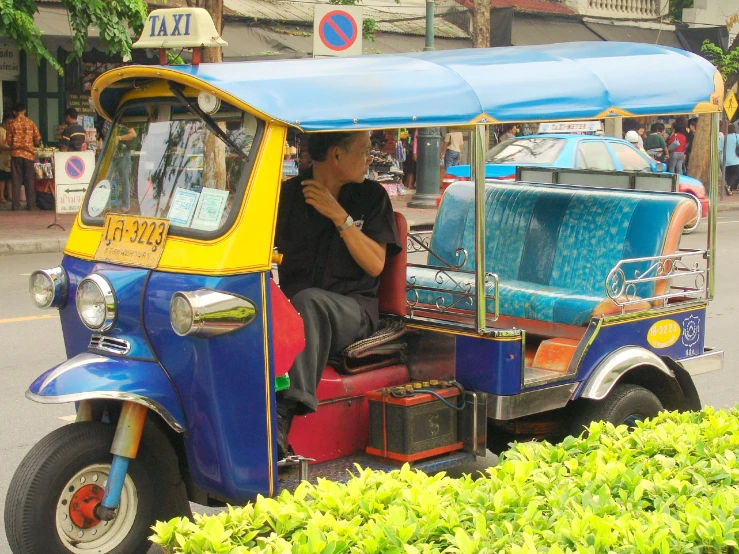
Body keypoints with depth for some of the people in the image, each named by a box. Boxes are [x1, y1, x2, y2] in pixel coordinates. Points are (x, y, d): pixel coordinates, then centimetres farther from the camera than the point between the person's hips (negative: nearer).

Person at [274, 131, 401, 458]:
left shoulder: (371, 197, 9)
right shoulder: (288, 194, 12)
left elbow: (375, 265, 0)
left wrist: (340, 217, -8)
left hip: (351, 307, -1)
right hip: (288, 303, 1)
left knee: (308, 302, -37)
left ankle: (281, 416, -48)